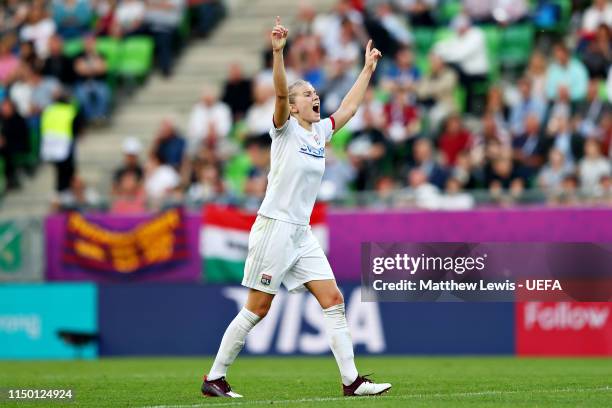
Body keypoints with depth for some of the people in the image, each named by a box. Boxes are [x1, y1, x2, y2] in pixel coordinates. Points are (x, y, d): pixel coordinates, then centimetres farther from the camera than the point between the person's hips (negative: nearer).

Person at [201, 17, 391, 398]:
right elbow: (280, 93, -24)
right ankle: (215, 378, 6)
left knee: (334, 300, -2)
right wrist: (278, 52, -38)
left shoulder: (320, 132, 13)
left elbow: (349, 106, 26)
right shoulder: (285, 129, -6)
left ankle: (352, 380, -2)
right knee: (256, 310, -4)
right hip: (274, 227, -7)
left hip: (302, 234, 7)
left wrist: (368, 68, 28)